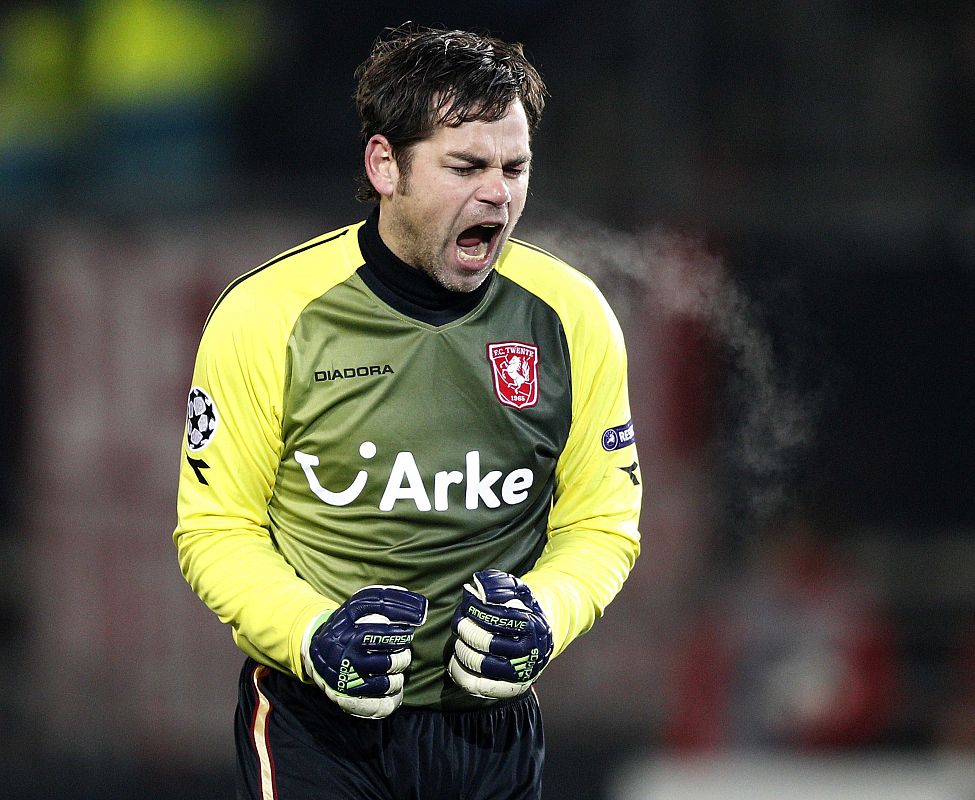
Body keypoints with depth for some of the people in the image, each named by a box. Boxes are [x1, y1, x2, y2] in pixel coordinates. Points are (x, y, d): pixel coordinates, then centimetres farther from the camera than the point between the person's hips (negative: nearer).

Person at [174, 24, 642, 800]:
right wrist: (314, 638, -20)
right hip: (314, 726, -2)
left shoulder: (570, 315, -4)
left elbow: (602, 525, 4)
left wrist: (542, 618, -15)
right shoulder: (268, 314, -11)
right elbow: (216, 527, -5)